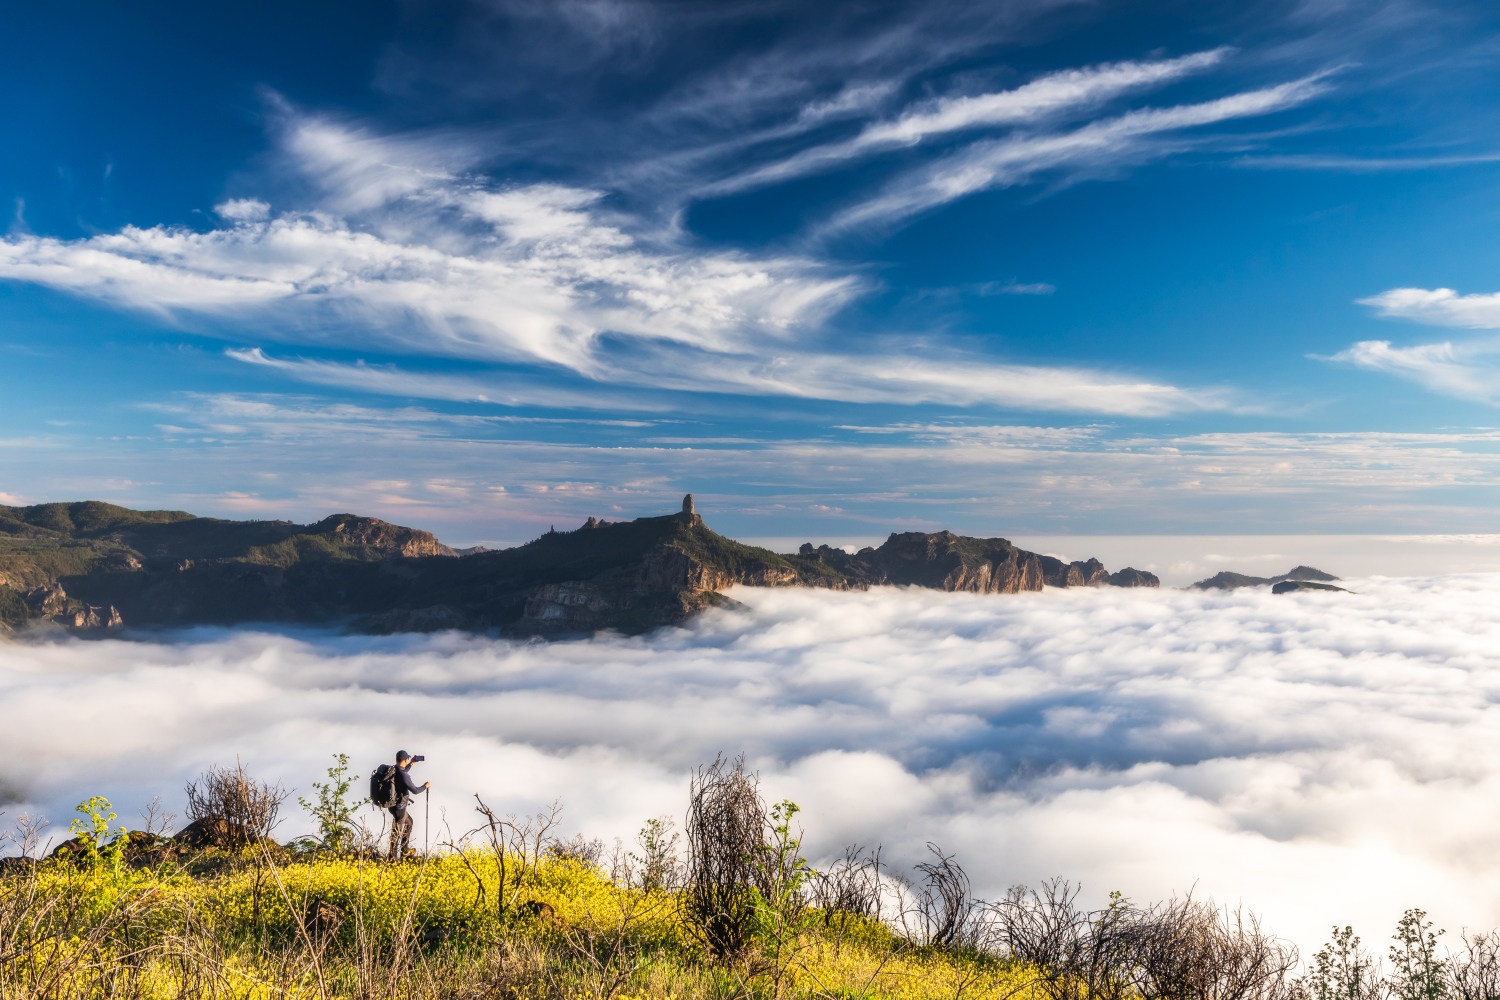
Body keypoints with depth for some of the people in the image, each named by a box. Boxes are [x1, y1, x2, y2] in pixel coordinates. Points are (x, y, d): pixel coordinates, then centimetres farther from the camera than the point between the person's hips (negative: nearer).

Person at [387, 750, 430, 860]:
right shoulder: (403, 775, -26)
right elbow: (415, 790, -19)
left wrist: (411, 764, 25)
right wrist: (425, 786, -3)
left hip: (394, 805, 9)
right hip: (399, 807, -9)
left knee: (408, 822, 28)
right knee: (397, 832, 1)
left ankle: (405, 848, 36)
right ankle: (394, 858, 8)